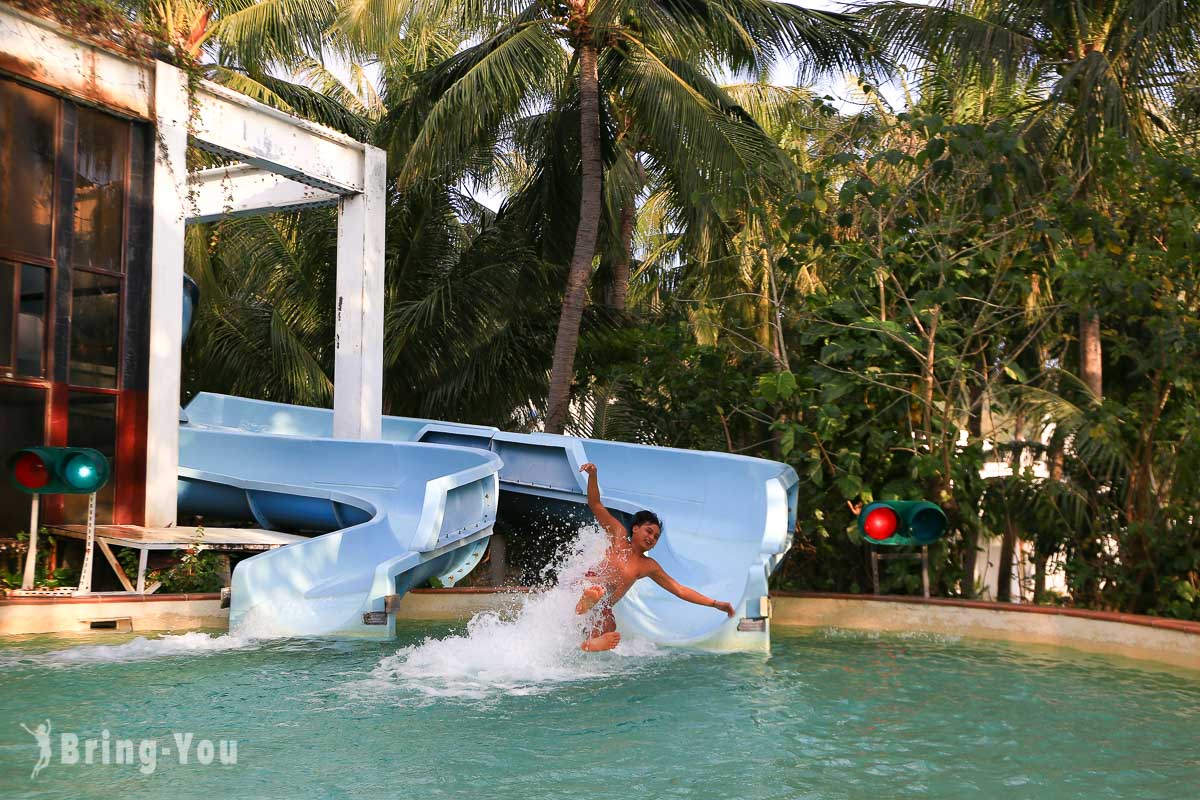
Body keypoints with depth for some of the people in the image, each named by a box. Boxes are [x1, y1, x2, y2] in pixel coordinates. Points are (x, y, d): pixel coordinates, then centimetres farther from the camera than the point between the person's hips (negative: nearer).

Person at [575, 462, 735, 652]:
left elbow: (680, 590, 22)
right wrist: (592, 475, -13)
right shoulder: (618, 535, 12)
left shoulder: (649, 567, 21)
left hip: (602, 610, 5)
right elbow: (595, 504, 5)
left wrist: (715, 604, 16)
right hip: (586, 586, -5)